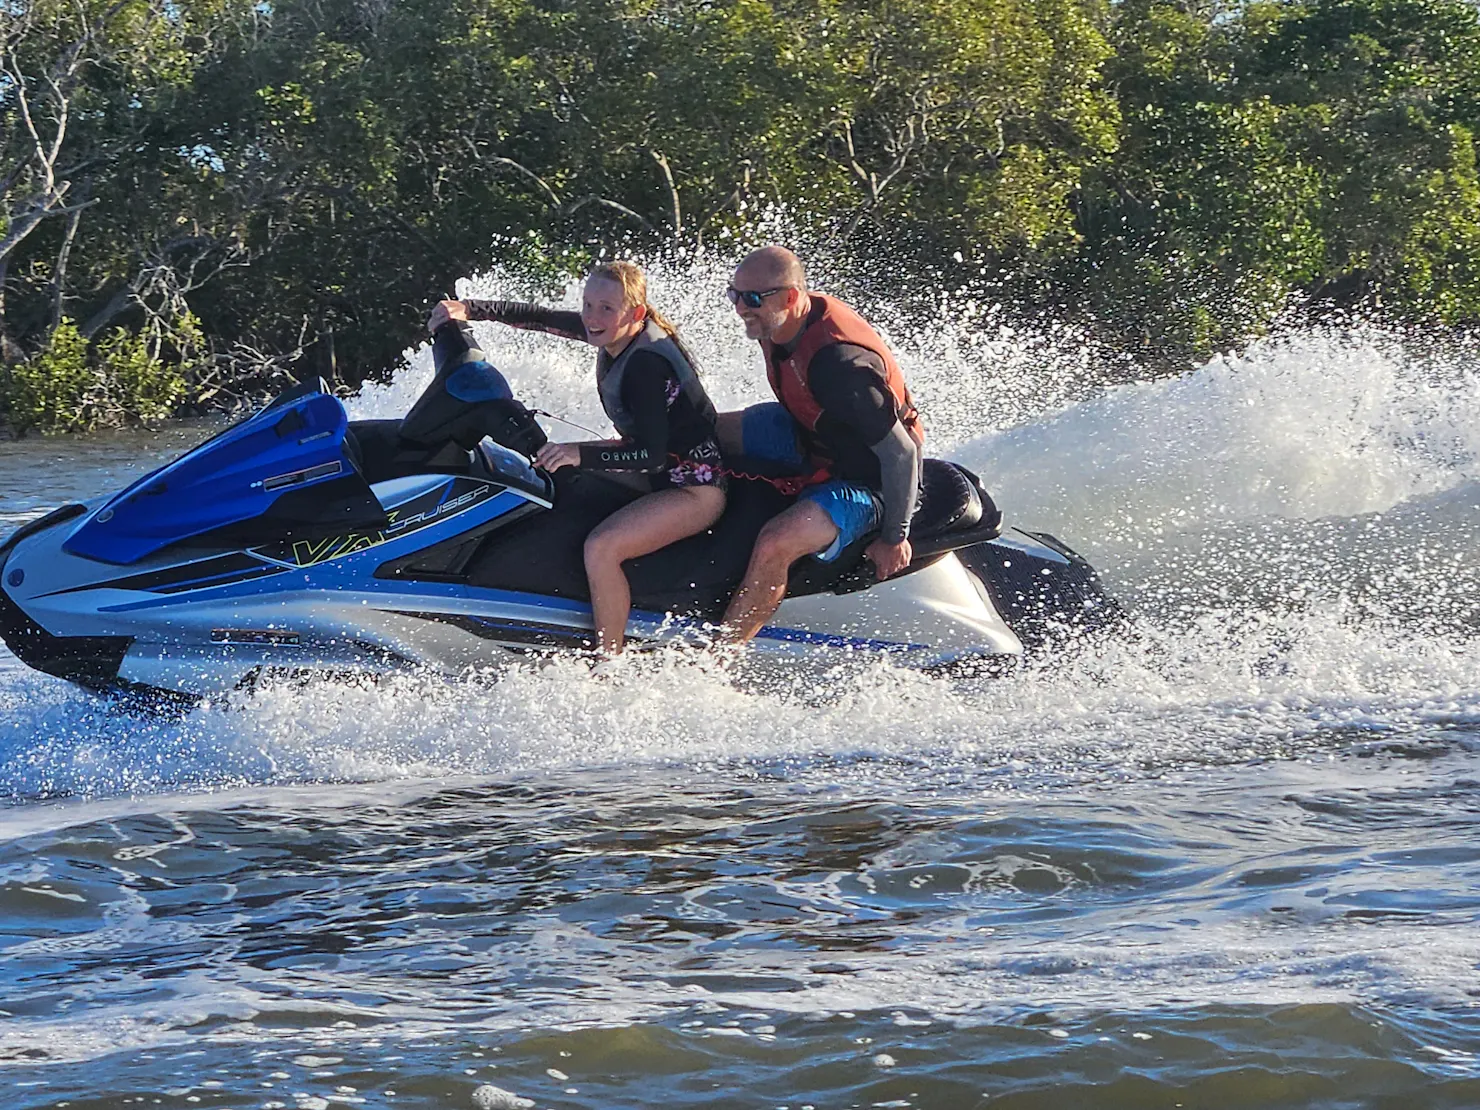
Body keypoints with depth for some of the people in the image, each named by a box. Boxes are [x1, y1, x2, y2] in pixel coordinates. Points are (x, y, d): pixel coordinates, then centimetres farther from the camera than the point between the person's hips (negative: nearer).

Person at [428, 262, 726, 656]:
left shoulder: (646, 363, -29)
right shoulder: (614, 333, -3)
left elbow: (652, 455, -31)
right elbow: (536, 316, 7)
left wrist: (581, 455, -38)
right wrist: (469, 309, -3)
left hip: (695, 488, -11)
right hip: (662, 473, 11)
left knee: (601, 547, -31)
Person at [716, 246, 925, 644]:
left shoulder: (839, 361, -36)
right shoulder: (777, 326, -9)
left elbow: (901, 452, -29)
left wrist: (894, 539, -20)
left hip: (865, 478, -10)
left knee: (775, 543, -31)